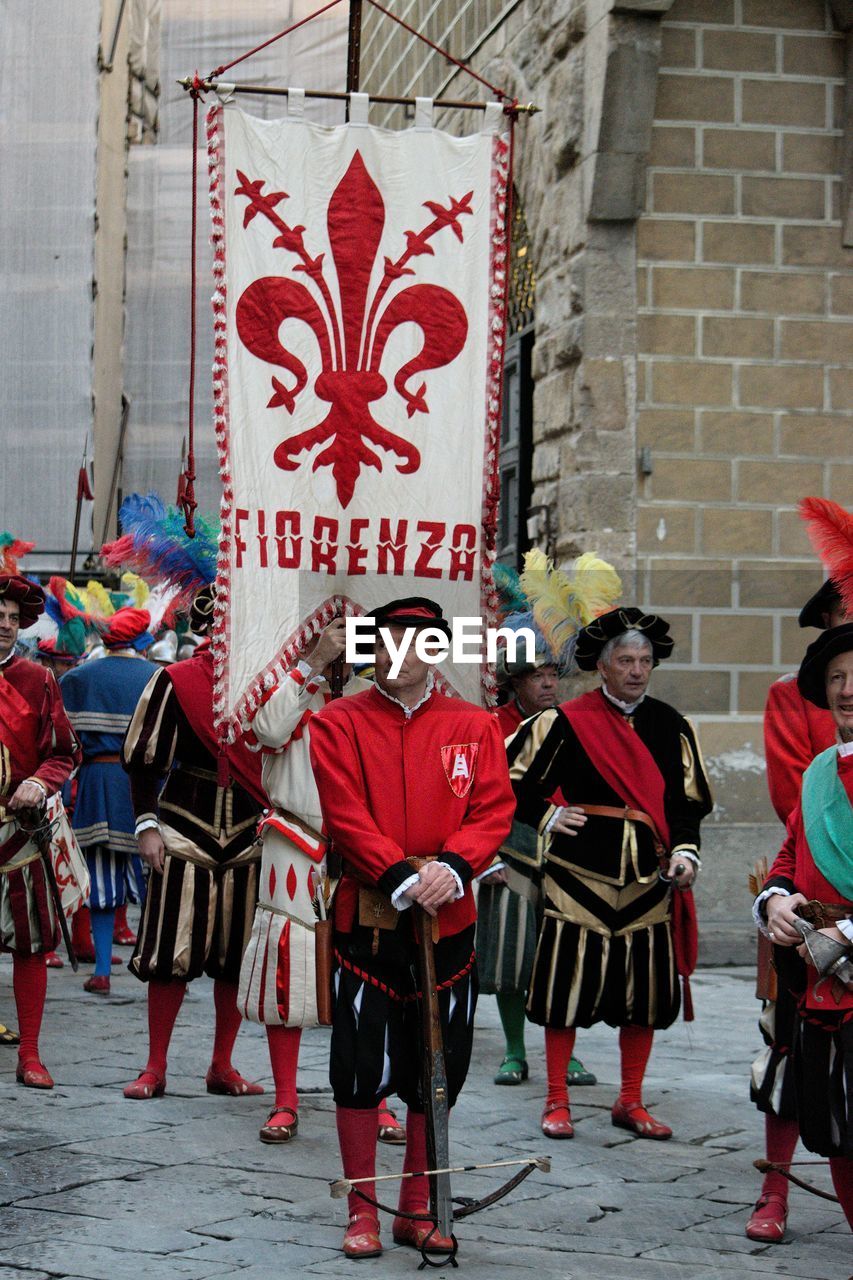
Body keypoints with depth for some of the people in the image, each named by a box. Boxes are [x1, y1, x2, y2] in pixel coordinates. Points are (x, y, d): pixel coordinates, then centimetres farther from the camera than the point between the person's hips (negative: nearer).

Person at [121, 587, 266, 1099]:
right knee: (172, 951, -2)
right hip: (187, 833, -2)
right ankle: (156, 1067, 9)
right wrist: (147, 825, -6)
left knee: (240, 955, 4)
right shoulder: (177, 682, 0)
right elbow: (146, 762, 1)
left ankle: (223, 1066, 16)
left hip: (250, 838, 3)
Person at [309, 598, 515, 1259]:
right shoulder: (339, 723, 1)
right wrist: (402, 877, -21)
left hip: (448, 922, 2)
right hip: (366, 918, -2)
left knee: (437, 1074, 9)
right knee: (362, 1069, 1)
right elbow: (346, 815, -9)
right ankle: (362, 1211, 14)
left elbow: (494, 811, -1)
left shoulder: (476, 726, 7)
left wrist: (452, 868, -19)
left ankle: (419, 1210, 22)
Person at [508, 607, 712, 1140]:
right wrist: (547, 817, -6)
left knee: (645, 995, 7)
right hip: (579, 876, -3)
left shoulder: (671, 726, 8)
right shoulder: (566, 722, -2)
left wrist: (685, 850, -4)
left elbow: (689, 801, 10)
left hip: (648, 877, 3)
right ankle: (557, 1102, 12)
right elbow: (514, 781, 5)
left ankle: (631, 1102, 21)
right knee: (568, 987, -1)